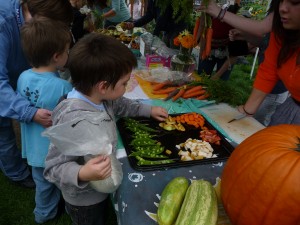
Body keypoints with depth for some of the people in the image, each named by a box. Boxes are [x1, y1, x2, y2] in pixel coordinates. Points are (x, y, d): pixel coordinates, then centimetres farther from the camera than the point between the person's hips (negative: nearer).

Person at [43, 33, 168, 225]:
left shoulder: (100, 97, -12)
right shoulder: (72, 120, -39)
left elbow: (121, 105, 11)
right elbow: (54, 167, -32)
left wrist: (148, 110, 12)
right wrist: (82, 174, -50)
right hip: (85, 199, -7)